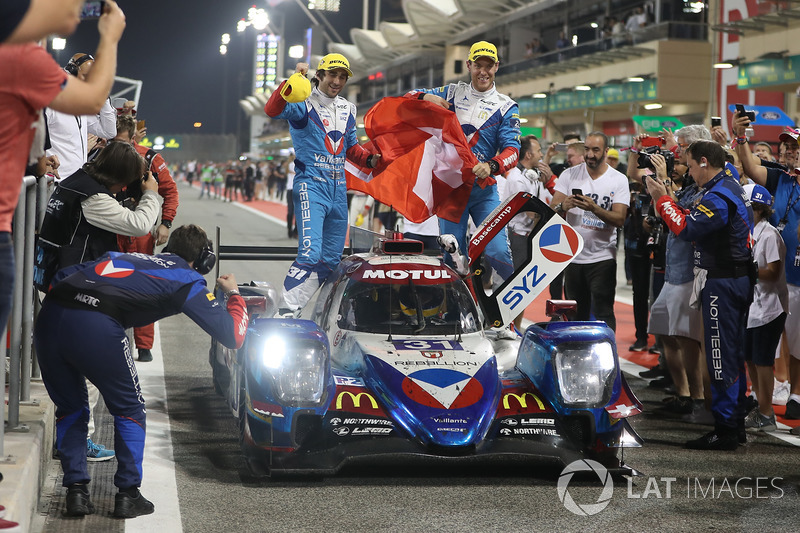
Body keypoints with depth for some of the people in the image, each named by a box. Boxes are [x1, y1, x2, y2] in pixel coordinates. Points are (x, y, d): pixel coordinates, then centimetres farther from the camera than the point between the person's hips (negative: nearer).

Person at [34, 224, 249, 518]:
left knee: (70, 408, 24)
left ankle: (76, 491, 18)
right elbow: (232, 336, 17)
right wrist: (234, 294, 34)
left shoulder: (121, 256, 34)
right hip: (96, 327, -5)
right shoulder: (187, 280, 18)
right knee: (129, 410, 18)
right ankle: (128, 495, 17)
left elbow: (61, 277, 29)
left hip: (48, 317, 5)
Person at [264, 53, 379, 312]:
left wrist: (370, 159, 6)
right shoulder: (304, 103, -6)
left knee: (332, 258, 10)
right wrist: (290, 84, -41)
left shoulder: (347, 110, 15)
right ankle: (286, 310, -16)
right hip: (311, 185, -7)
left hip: (338, 188, 7)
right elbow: (272, 110, -25)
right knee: (310, 253, -21)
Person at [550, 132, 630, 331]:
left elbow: (620, 219, -11)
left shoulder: (619, 180, -2)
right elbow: (552, 210, -2)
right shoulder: (569, 175, 4)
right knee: (576, 315, 11)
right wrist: (563, 206, -25)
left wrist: (594, 208, -26)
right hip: (573, 256, 3)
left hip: (602, 257, -3)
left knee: (603, 314, -9)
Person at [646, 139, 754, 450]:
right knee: (733, 353, 16)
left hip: (722, 282, -11)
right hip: (738, 279, 11)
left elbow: (685, 228, -26)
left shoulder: (718, 198, -20)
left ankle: (725, 430, -3)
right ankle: (736, 422, 25)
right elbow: (693, 218, 15)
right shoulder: (729, 181, 12)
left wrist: (662, 198, -15)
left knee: (722, 357, -6)